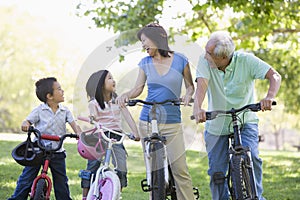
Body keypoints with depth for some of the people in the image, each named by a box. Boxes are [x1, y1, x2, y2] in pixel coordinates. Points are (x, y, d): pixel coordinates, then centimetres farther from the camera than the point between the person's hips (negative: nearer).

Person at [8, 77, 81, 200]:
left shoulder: (65, 111, 3)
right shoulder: (39, 111, -6)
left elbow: (73, 124, -3)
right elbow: (28, 121, -8)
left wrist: (79, 134, -24)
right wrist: (25, 125, -33)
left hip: (57, 152, 3)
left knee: (61, 181, 8)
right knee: (27, 178, -1)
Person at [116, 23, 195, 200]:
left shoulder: (180, 60, 1)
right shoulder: (145, 63, 8)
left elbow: (190, 86, 10)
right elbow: (138, 89, 9)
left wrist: (188, 95, -12)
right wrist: (125, 95, -11)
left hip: (173, 123, -2)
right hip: (148, 123, 3)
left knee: (180, 169, -8)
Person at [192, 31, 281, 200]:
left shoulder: (246, 60, -17)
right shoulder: (205, 61, -14)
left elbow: (275, 76, -22)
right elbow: (202, 85, -27)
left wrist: (269, 97, -43)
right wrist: (197, 108, -48)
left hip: (245, 122, -2)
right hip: (217, 124, 2)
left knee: (250, 157, -24)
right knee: (217, 171, 1)